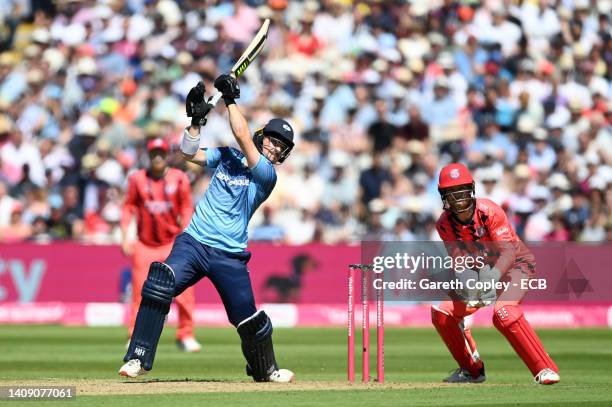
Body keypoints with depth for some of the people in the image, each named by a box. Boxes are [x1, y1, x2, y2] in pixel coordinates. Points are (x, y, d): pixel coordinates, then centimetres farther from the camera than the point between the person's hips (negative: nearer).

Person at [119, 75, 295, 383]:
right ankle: (138, 358, -22)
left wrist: (231, 99, -4)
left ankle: (265, 370, 31)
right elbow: (189, 153, 5)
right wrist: (197, 118, -6)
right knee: (159, 285, -25)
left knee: (249, 319, 0)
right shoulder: (227, 157, 12)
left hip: (229, 256, -1)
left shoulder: (268, 176, -2)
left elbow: (242, 137, -11)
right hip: (193, 242, 2)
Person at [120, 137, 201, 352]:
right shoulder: (137, 179, 1)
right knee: (140, 291, -5)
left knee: (184, 289, -8)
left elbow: (186, 209, 1)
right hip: (145, 244, 0)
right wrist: (125, 237, -4)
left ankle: (185, 335, 4)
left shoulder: (179, 179, -1)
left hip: (173, 243, 0)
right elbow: (128, 207, 4)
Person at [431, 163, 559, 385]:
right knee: (441, 313, -4)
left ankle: (545, 370, -29)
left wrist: (493, 276, -49)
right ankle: (472, 370, 14)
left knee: (503, 312, -34)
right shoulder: (444, 223, -10)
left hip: (515, 265, -6)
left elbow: (509, 251, -31)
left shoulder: (489, 211, -25)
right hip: (483, 272, 7)